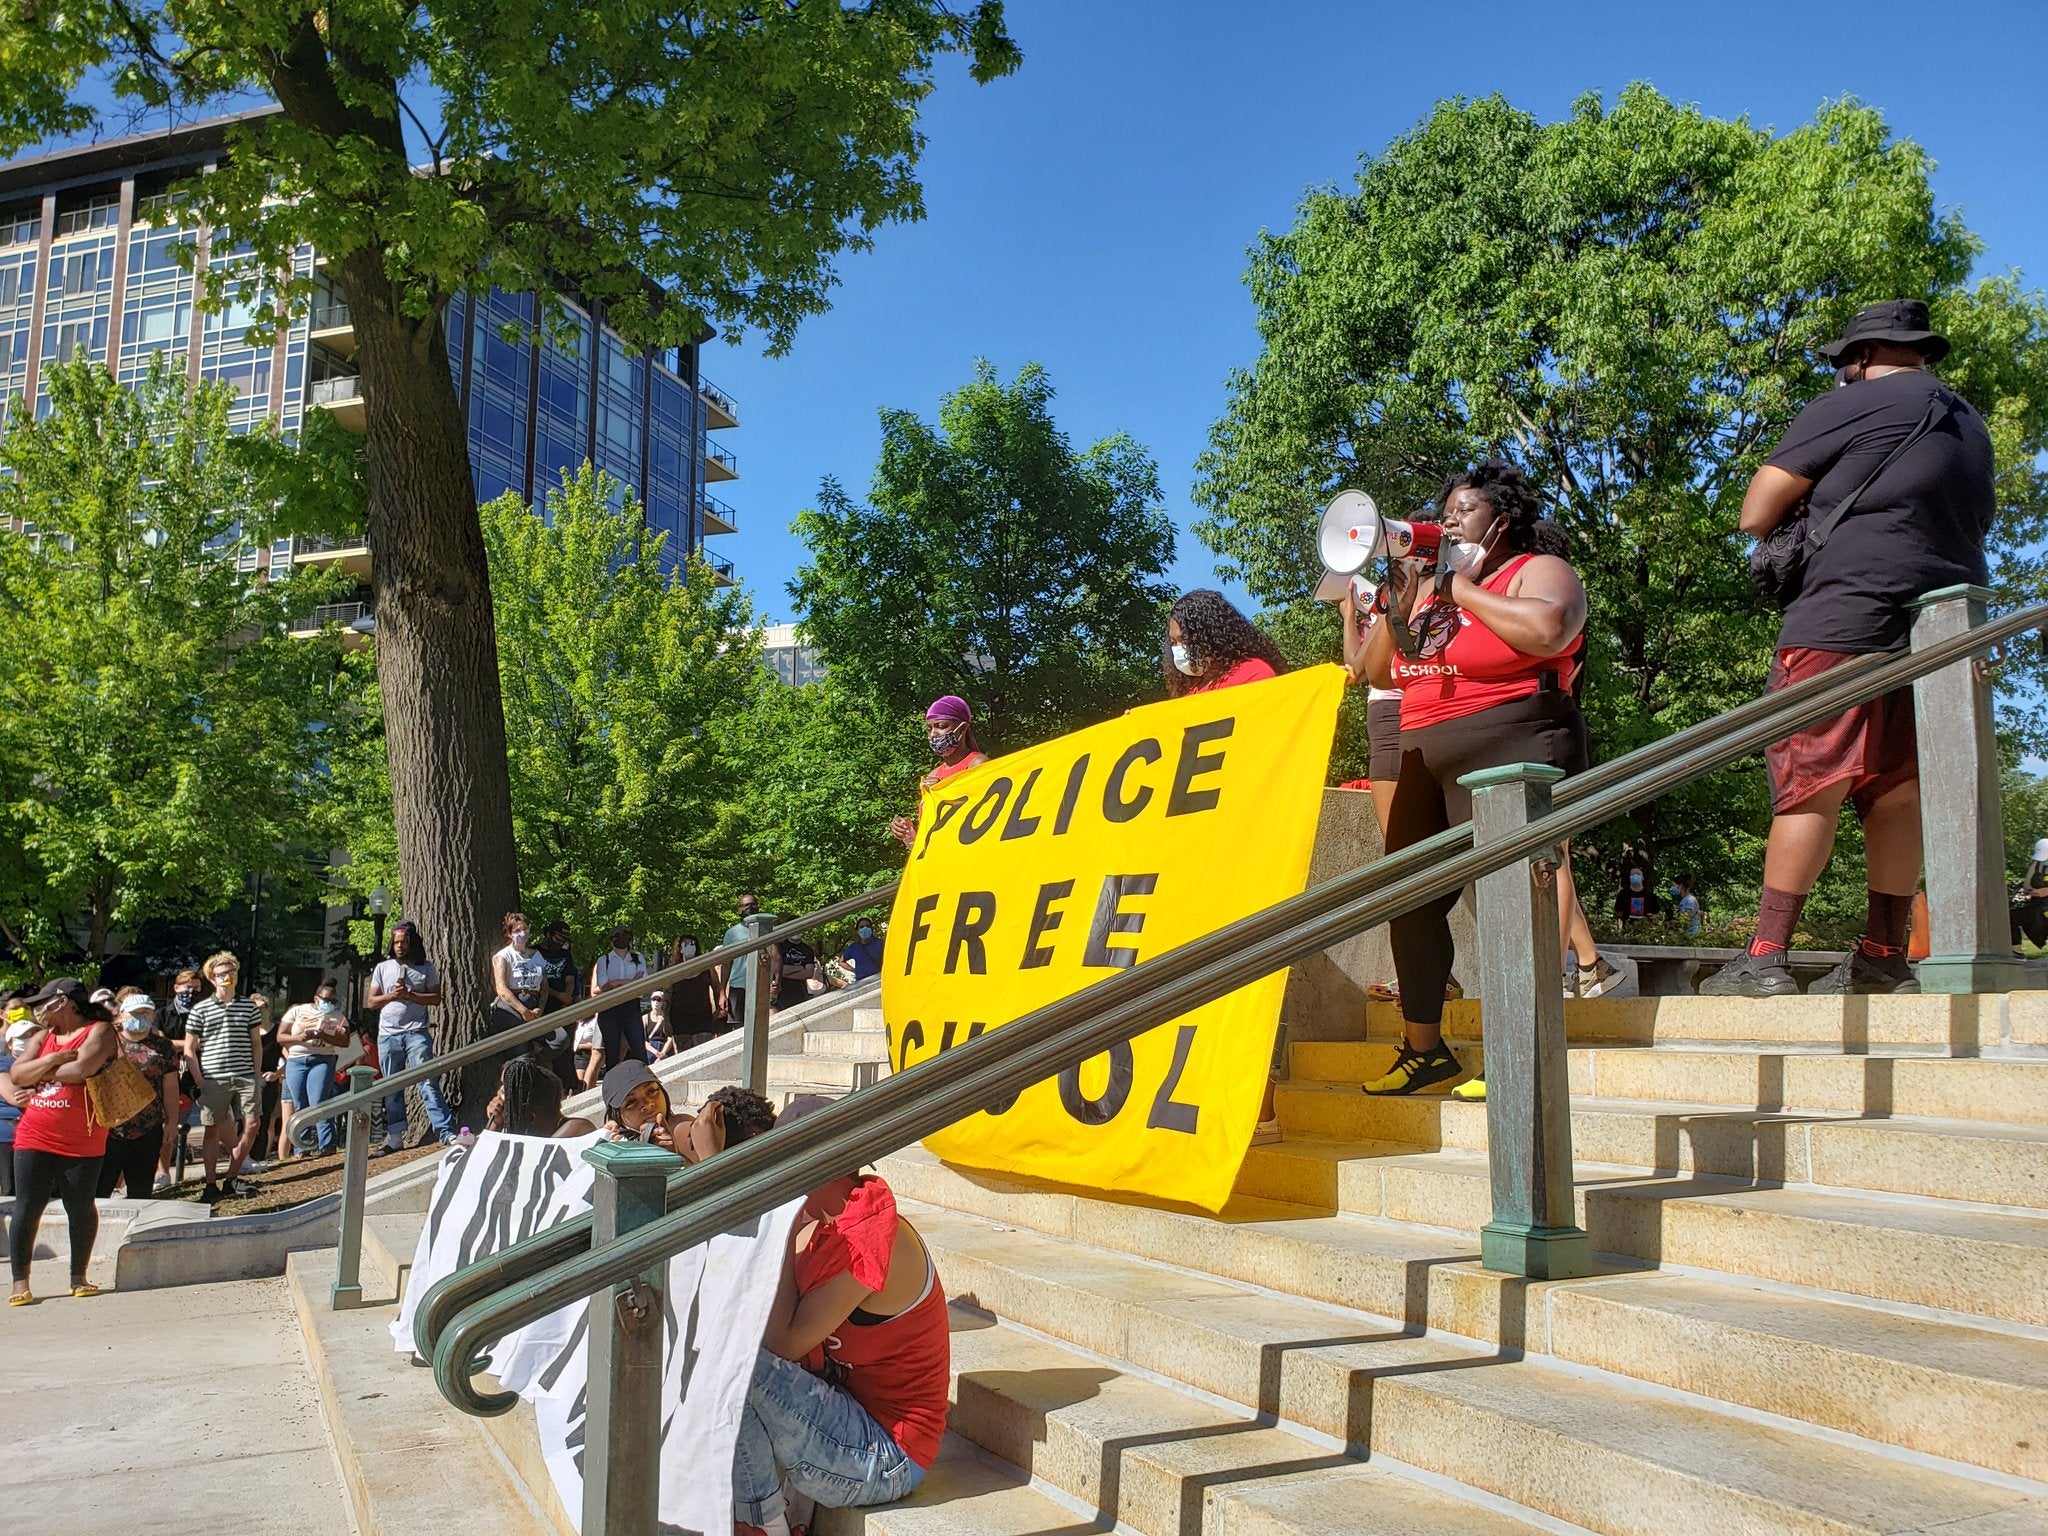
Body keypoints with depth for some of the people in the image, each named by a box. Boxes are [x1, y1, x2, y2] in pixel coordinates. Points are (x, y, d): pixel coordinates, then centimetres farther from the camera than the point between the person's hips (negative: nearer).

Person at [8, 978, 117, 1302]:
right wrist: (54, 1059, -11)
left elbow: (81, 1069, -19)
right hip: (35, 1139, 4)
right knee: (27, 1209, 2)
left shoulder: (100, 1030, -4)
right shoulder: (42, 1037, 14)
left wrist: (39, 1073, -3)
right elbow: (16, 1074, 3)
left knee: (81, 1209, 6)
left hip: (82, 1142, -4)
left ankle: (79, 1278, 18)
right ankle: (20, 1284, 9)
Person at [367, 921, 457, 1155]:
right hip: (388, 1034, 3)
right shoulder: (382, 968, 13)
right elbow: (371, 1002, 11)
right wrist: (392, 995, -7)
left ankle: (445, 1131, -16)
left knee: (427, 1081, -12)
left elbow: (436, 998, 0)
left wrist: (409, 995, -12)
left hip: (417, 1032, -3)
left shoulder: (427, 968, 6)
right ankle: (395, 1137, 14)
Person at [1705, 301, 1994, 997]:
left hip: (1846, 624, -7)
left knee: (1809, 787, -9)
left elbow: (1755, 516, -4)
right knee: (1897, 794, 9)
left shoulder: (1850, 406, -2)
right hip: (1945, 633, 7)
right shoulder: (1970, 425, 20)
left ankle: (1765, 959, -11)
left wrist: (1807, 513, 15)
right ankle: (1884, 957, 13)